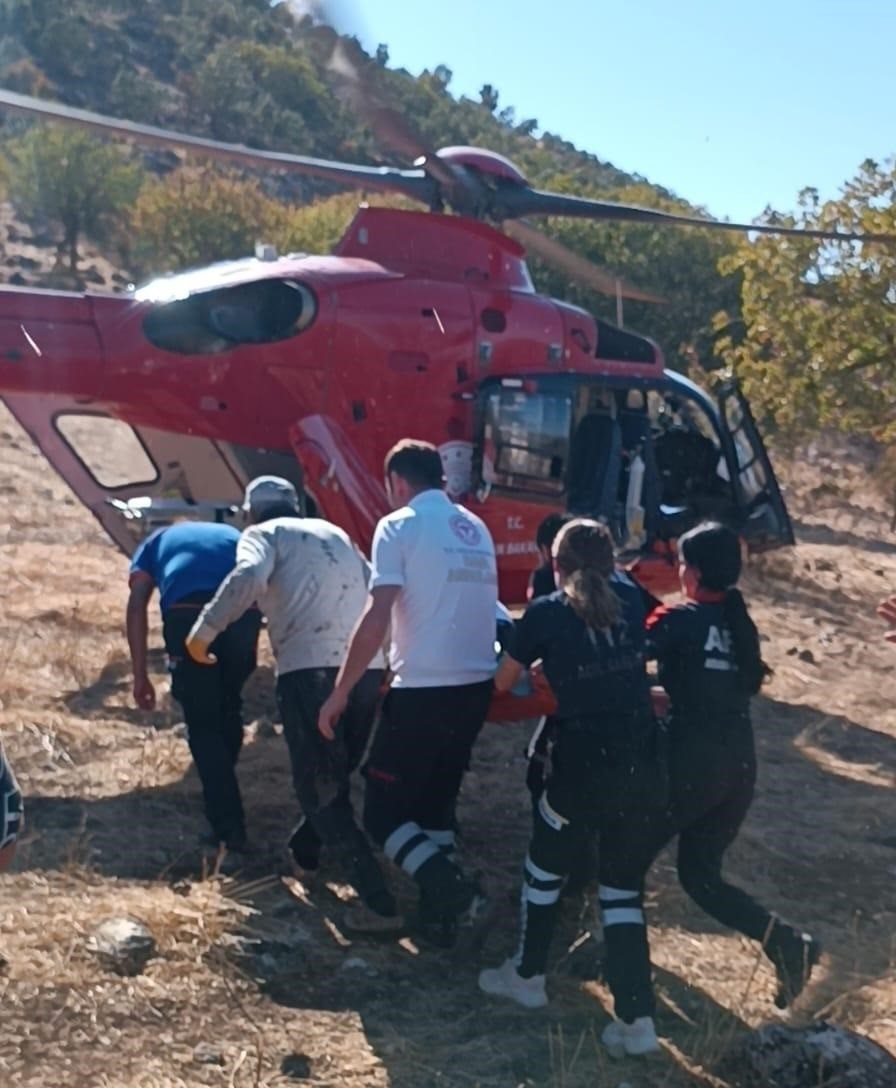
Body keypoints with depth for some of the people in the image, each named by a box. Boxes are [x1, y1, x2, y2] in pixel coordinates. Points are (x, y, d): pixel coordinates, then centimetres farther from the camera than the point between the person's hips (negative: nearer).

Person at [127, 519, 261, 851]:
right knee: (229, 711, 24)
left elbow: (137, 605, 16)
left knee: (203, 724, 8)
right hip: (243, 611, 2)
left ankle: (228, 829, 6)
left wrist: (140, 676, 13)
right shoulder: (234, 536, 39)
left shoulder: (156, 542, 33)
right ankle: (221, 796, 37)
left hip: (187, 613, -2)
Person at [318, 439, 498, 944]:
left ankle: (449, 886, -15)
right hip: (477, 685, 7)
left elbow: (377, 618, -15)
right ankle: (439, 908, 22)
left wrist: (340, 692, -10)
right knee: (437, 801, 21)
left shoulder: (399, 526, -8)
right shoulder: (477, 529, 13)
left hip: (424, 690, -7)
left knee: (385, 810, 3)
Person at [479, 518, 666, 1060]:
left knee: (545, 869, 20)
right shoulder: (630, 597, 8)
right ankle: (639, 1016, 10)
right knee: (624, 886, 14)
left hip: (584, 768, -4)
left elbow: (503, 682, 10)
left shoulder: (546, 614, -1)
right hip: (644, 767, 4)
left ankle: (528, 976, 36)